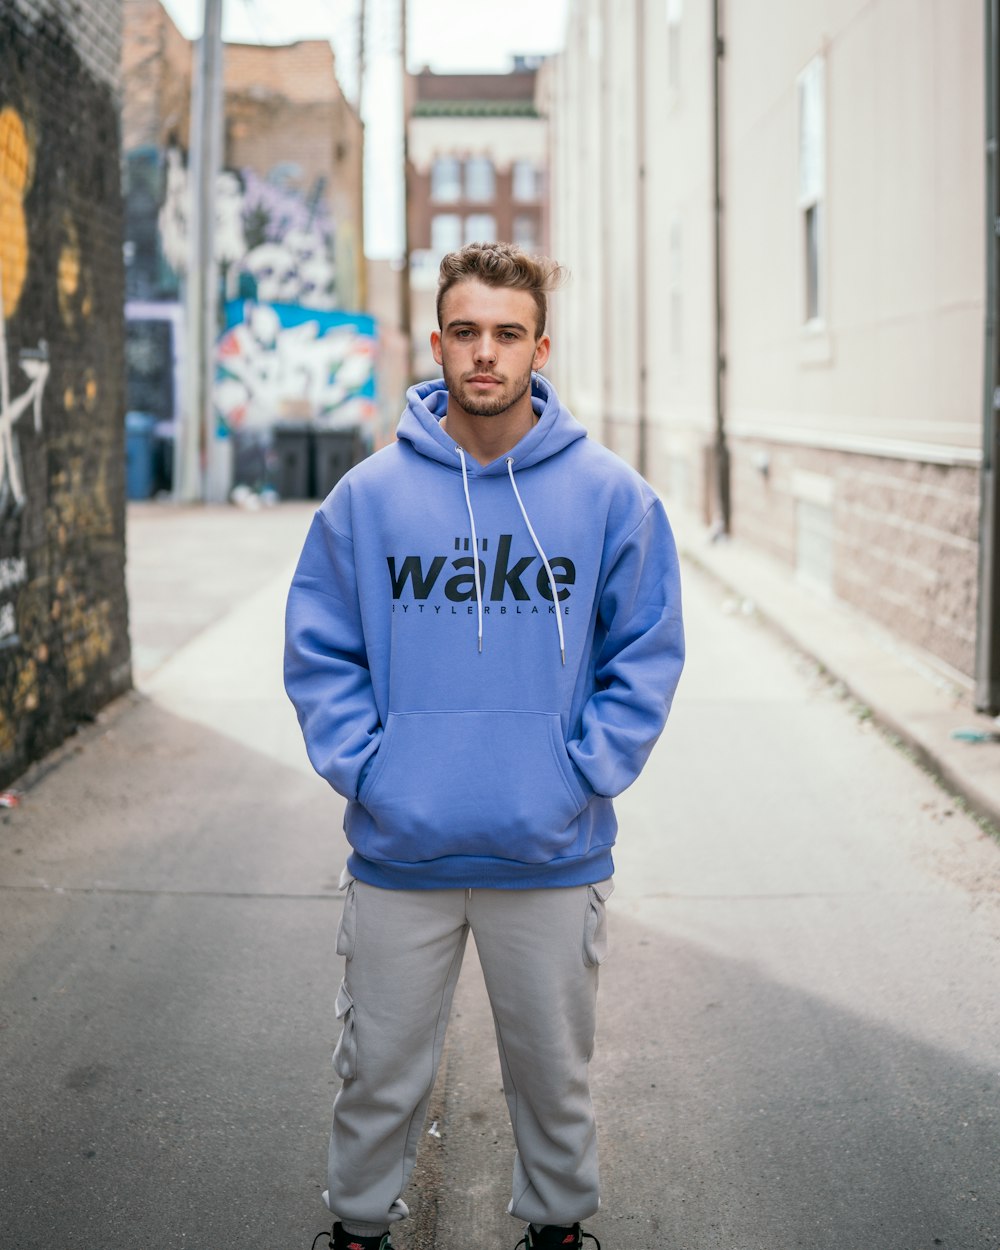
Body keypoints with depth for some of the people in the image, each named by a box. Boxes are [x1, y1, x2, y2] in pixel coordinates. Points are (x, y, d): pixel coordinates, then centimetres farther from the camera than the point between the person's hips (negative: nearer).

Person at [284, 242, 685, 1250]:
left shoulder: (611, 496, -4)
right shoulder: (367, 497, -2)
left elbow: (646, 655, 0)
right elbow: (318, 654, 3)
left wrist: (586, 773, -8)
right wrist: (362, 767, -8)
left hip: (554, 858, 0)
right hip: (398, 855, 1)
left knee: (553, 1072, 17)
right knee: (378, 1075, 15)